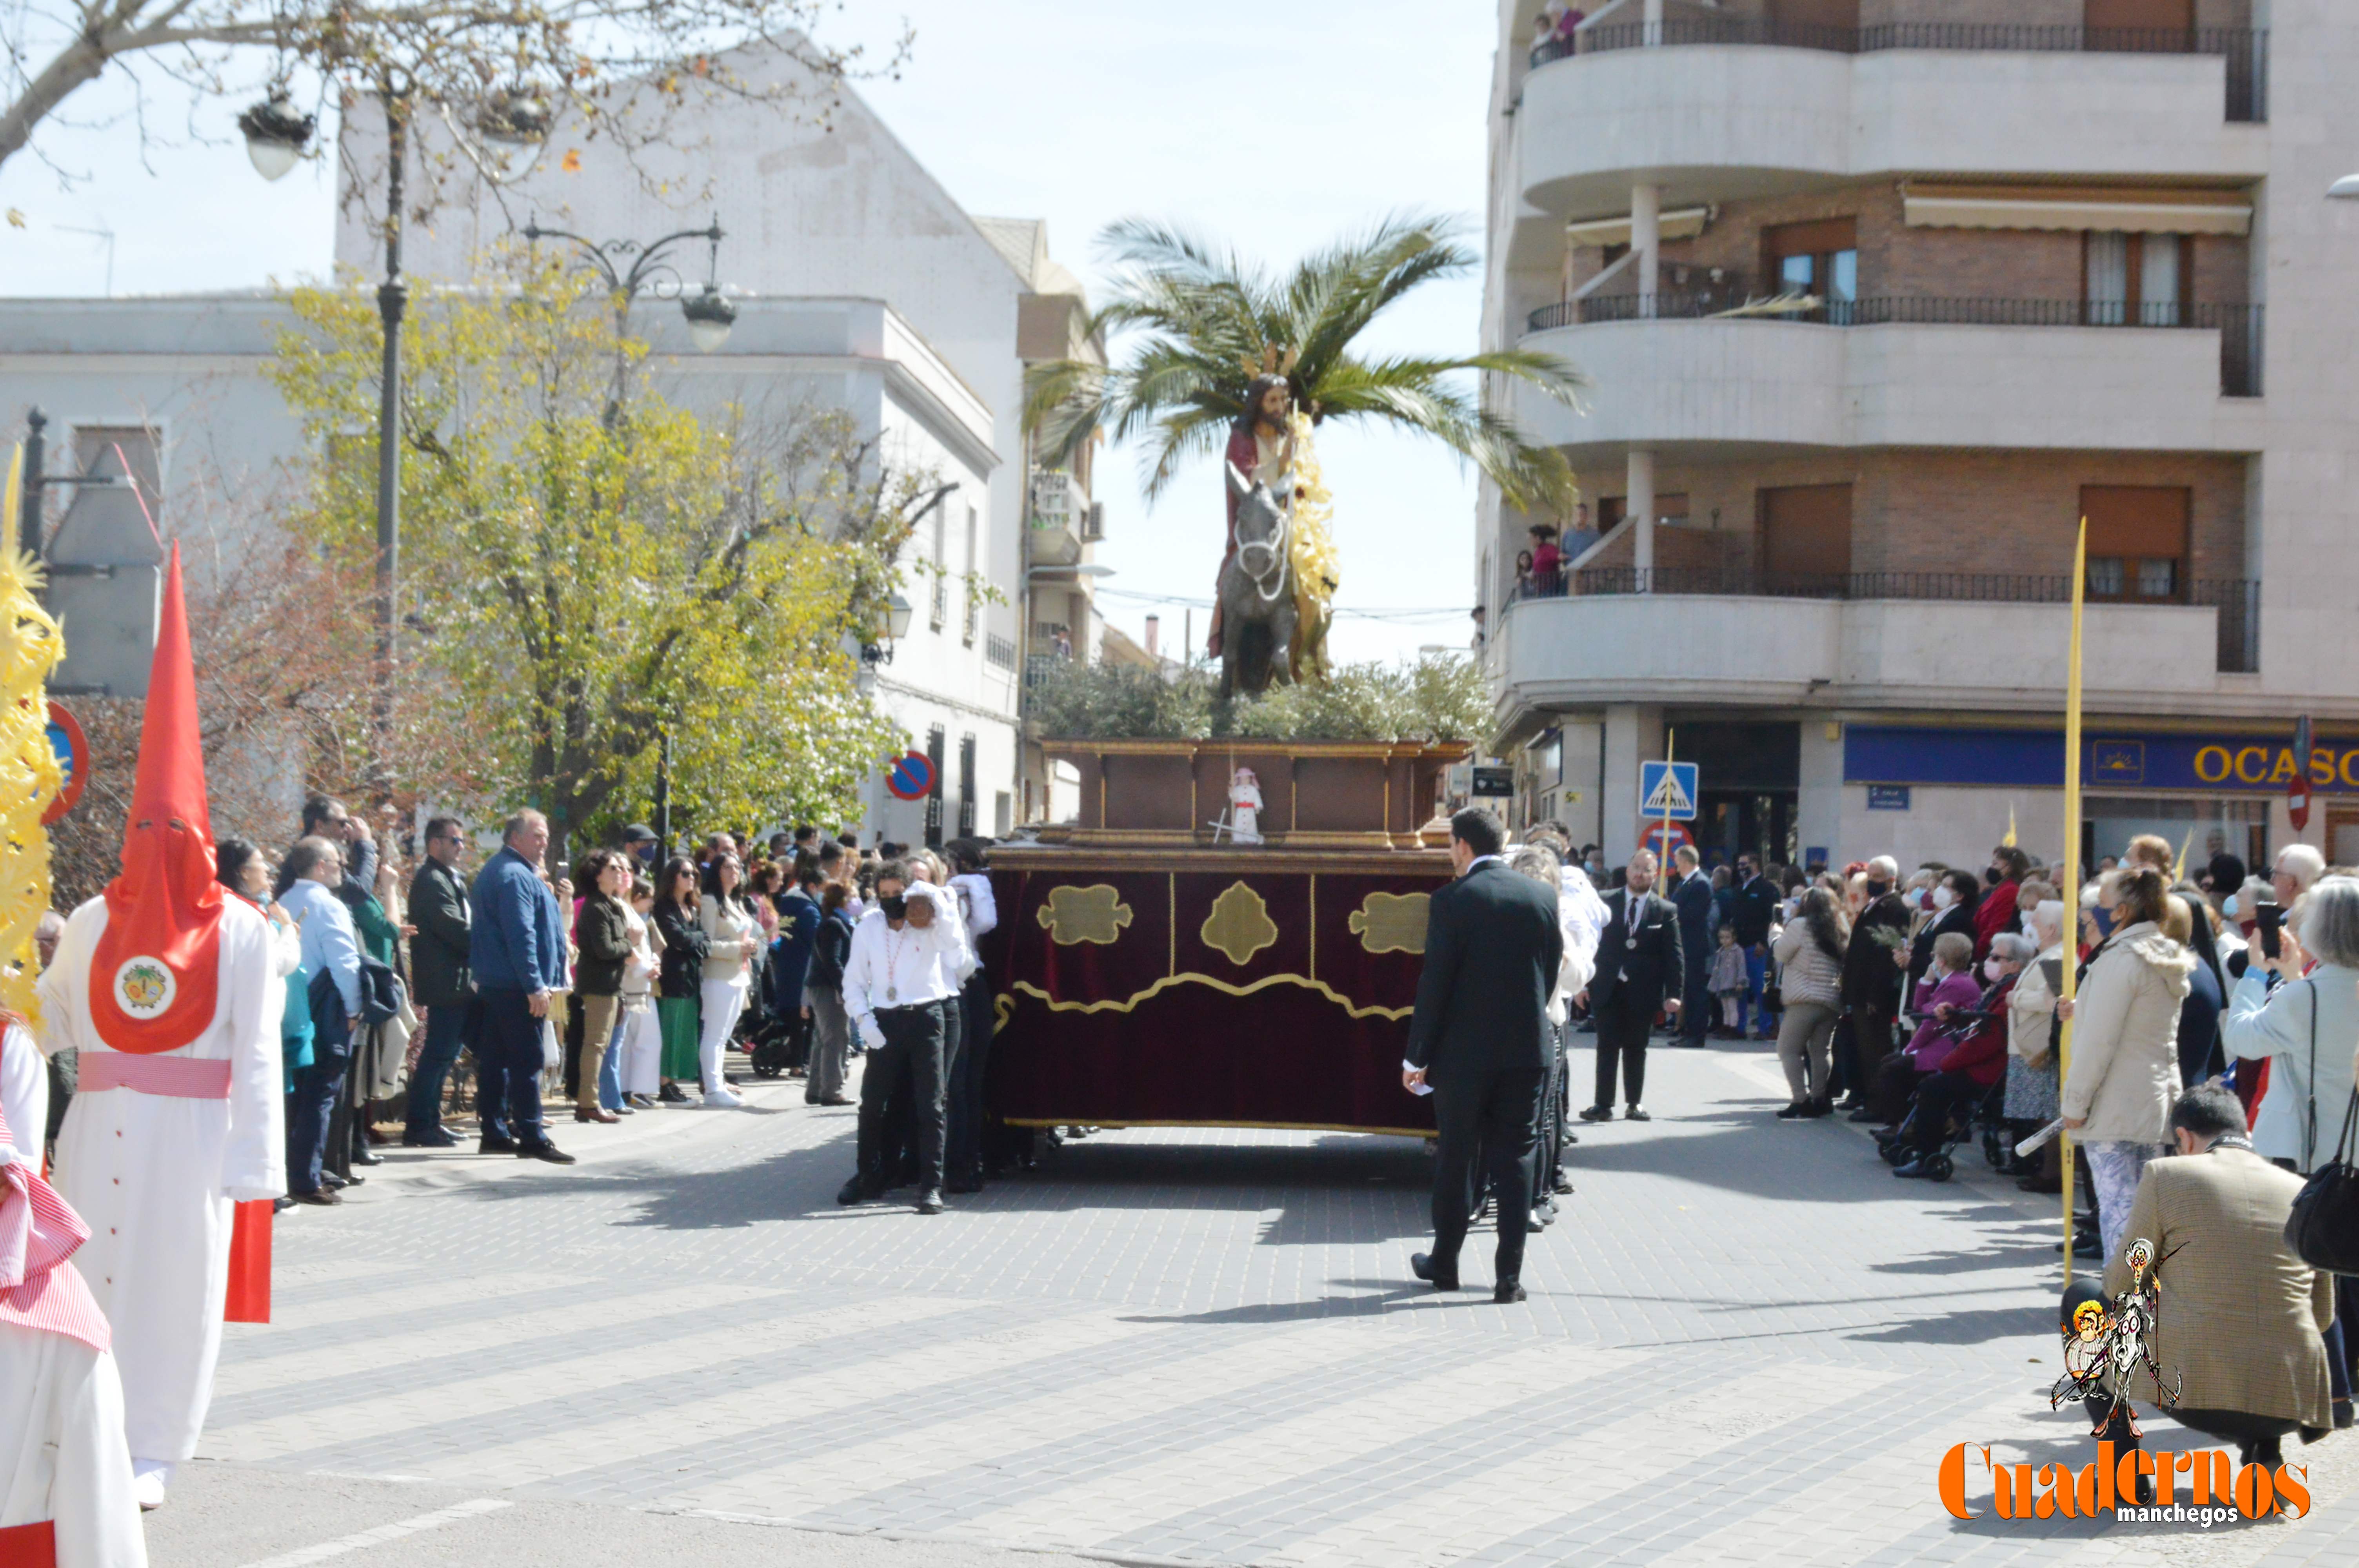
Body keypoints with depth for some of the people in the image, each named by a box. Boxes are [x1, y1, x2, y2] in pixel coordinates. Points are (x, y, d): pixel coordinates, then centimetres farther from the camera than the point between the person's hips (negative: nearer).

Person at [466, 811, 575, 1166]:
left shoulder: (495, 871, 19)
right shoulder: (515, 876, -14)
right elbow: (521, 935, -21)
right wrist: (535, 986, -21)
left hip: (493, 984, 10)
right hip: (516, 986, -10)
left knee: (496, 1060, 10)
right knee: (527, 1061, -9)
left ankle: (494, 1133, 14)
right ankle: (532, 1138, -9)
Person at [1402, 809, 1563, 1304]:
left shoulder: (1452, 901, -11)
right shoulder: (1543, 897, 2)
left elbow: (1434, 984, -10)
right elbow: (1551, 972, 7)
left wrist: (1416, 1057, -3)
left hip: (1464, 1053, -3)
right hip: (1527, 1051, 3)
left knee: (1455, 1160, 11)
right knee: (1514, 1161, 6)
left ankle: (1444, 1263, 23)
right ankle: (1509, 1275, 2)